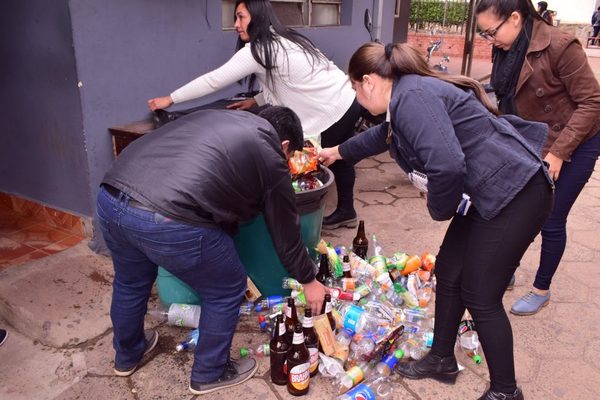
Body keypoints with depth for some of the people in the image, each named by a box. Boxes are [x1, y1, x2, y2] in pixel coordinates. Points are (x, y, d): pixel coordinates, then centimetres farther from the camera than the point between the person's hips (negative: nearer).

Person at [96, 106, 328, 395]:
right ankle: (209, 373, 37)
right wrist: (309, 281, 37)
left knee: (130, 282, 33)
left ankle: (127, 356, 57)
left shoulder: (219, 116, 28)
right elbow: (286, 235, 20)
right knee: (227, 290, 18)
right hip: (168, 219, -7)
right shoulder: (271, 160, 11)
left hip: (110, 198, 8)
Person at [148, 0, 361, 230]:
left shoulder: (258, 50, -15)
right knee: (337, 159, 22)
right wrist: (255, 101, 16)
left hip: (333, 112, -10)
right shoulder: (284, 40, 12)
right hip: (347, 102, 10)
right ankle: (345, 211, 38)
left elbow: (214, 80, -12)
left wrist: (169, 99, -5)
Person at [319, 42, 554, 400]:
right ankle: (442, 360, 35)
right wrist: (338, 152, 49)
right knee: (448, 273, 15)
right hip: (491, 194, 10)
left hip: (515, 194, -10)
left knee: (480, 296, -1)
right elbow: (384, 134, 35)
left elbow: (447, 166, -32)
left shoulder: (411, 96, -20)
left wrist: (439, 209, -11)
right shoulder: (409, 95, 13)